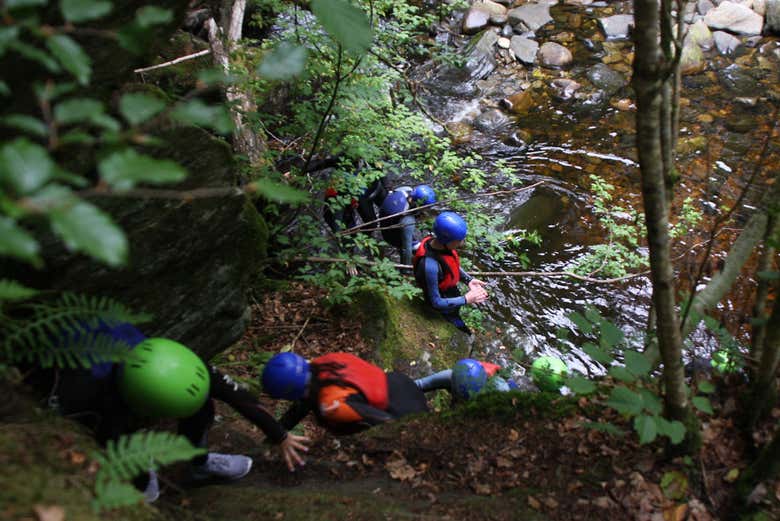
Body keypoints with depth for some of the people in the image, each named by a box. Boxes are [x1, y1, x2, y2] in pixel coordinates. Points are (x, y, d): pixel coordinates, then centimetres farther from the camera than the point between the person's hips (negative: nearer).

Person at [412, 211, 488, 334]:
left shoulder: (440, 243, -22)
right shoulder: (430, 265, -45)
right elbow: (436, 302, -31)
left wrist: (468, 280, -13)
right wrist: (466, 299, -28)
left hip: (452, 292, 6)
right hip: (444, 306, -6)